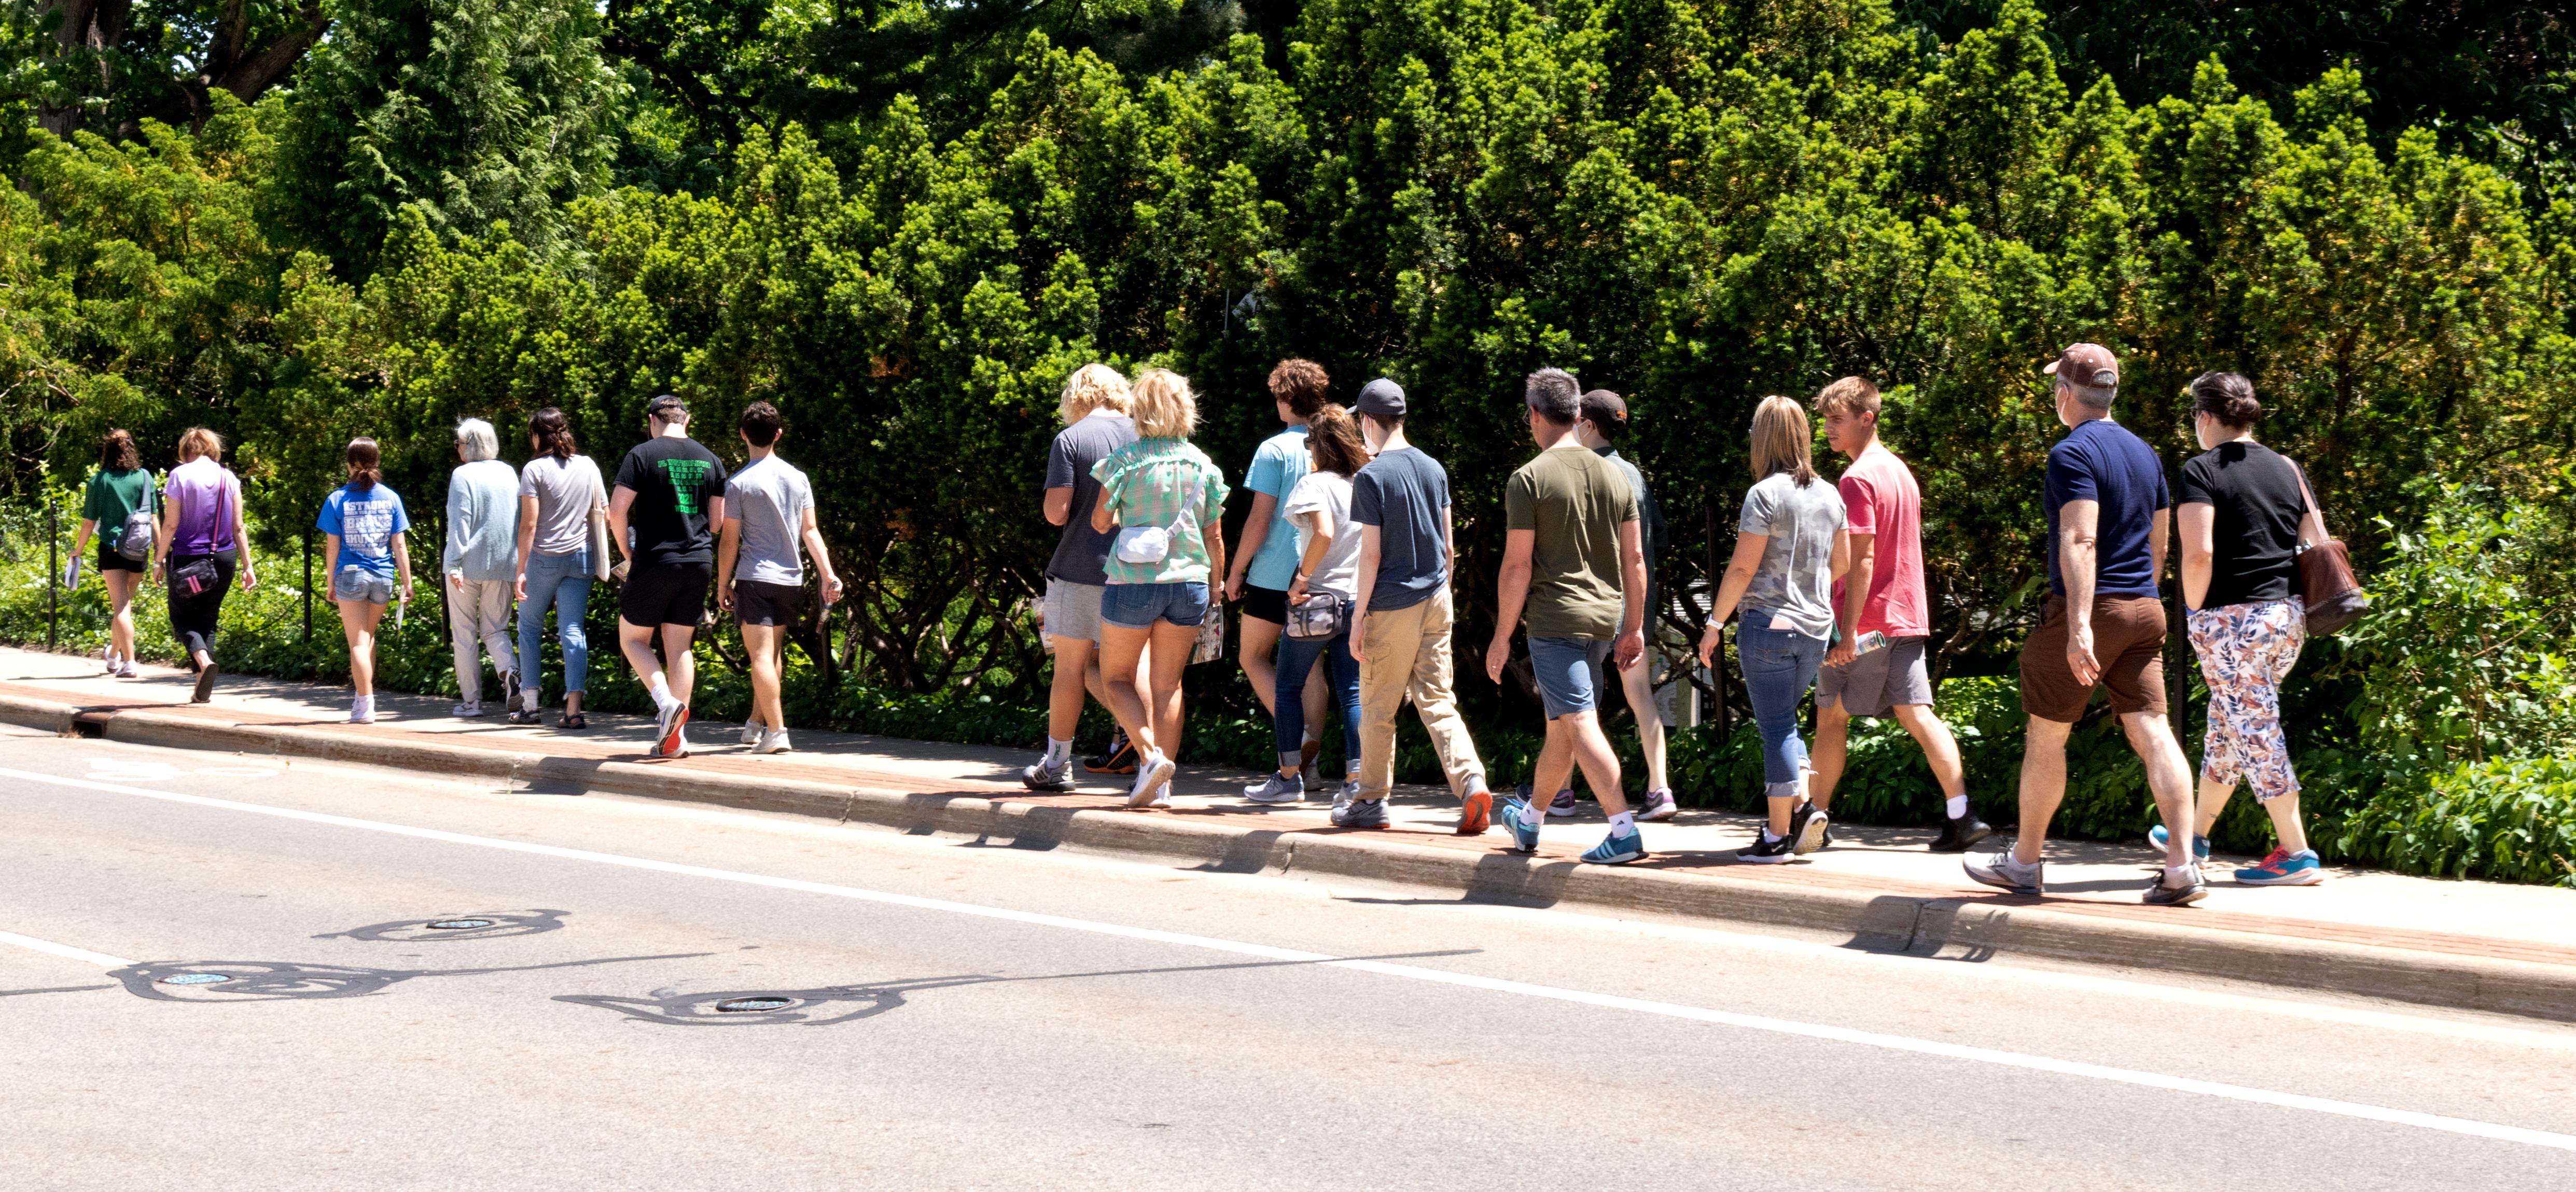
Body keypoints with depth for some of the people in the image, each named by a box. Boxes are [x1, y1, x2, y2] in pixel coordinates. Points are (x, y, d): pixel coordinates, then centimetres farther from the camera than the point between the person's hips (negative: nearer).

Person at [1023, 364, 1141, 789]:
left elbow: (1056, 512, -13)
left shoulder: (1070, 439, -8)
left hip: (1079, 567, -4)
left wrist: (1052, 505, 8)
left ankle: (1057, 763, 11)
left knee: (1070, 665, 5)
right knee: (1093, 664, 16)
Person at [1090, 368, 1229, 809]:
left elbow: (1100, 521, -3)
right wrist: (1216, 591, 15)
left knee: (1116, 677, 11)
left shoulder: (1125, 459, -8)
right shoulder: (1203, 465, 3)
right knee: (1168, 683, 12)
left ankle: (1151, 755, -10)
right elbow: (1214, 539, 6)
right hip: (1188, 582, 4)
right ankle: (1161, 785, 10)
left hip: (1133, 582, -3)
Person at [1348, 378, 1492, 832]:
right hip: (1435, 600, 5)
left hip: (1391, 607, -5)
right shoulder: (1434, 469, 7)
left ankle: (1372, 799, 17)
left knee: (1378, 709, 8)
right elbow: (1448, 546, 11)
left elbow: (1372, 555, -13)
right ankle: (1472, 784, -13)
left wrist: (1358, 620, -9)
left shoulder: (1371, 477, -11)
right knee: (1438, 701, 5)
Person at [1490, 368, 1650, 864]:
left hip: (1555, 619, -7)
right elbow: (1635, 558, 8)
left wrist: (1502, 636, -4)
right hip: (1605, 618, 7)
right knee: (1560, 724, 19)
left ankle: (1624, 831, -16)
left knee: (1580, 725, -7)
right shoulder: (1613, 475, 8)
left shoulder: (1530, 479, -9)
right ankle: (1530, 821, 34)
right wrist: (1634, 628, 14)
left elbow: (1517, 567, -11)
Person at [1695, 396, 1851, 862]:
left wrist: (1715, 624, -7)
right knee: (1783, 722, 20)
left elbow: (1742, 568, -14)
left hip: (1768, 622, -6)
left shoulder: (1765, 494, -12)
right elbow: (1842, 563, 14)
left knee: (1777, 727, -1)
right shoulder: (1830, 495, 7)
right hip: (1816, 627, 6)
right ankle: (1803, 806, 5)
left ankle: (1778, 835, 2)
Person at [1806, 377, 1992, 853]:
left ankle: (1816, 818, 13)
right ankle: (1961, 817, -9)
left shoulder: (1857, 479, -13)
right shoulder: (1900, 470, 15)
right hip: (1907, 617, 8)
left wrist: (1848, 629, -19)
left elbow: (1861, 558, -19)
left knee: (1831, 716, 5)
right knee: (1918, 714, 1)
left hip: (1865, 618, -8)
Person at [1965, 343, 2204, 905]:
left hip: (2086, 609, -7)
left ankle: (2024, 862, 18)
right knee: (2153, 732, 0)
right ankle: (2182, 868, -9)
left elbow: (2080, 540, -22)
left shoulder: (2072, 453, -11)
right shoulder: (2144, 452, 14)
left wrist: (2079, 624, -29)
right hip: (2144, 610, 7)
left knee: (2046, 735, 7)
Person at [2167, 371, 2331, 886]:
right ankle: (2196, 834, 33)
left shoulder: (2202, 471, -9)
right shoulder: (2286, 468, 11)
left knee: (2256, 729, -2)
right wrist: (2288, 599, 18)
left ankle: (2297, 854, -3)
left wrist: (2193, 612, -6)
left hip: (2230, 617, -7)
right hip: (2288, 616, 7)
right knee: (2228, 723, 20)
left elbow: (2198, 554, -19)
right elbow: (2321, 545, 11)